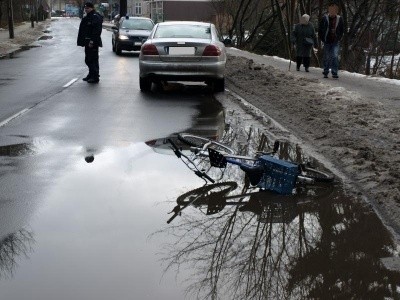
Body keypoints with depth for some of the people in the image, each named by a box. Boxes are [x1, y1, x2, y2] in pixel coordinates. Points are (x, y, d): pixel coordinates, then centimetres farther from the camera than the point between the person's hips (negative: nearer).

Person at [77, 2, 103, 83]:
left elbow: (96, 31, -22)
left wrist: (92, 41, -26)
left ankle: (95, 77, -3)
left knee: (93, 60, -7)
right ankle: (91, 75, 27)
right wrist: (82, 41, 17)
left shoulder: (96, 17, -13)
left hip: (92, 43, -10)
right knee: (88, 60, 16)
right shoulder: (86, 18, 19)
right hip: (87, 43, 10)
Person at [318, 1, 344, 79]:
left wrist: (339, 38, 6)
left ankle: (334, 72, -9)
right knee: (326, 57, 6)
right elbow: (320, 30, 3)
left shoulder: (339, 19, 2)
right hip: (327, 42, 0)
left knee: (335, 56, -12)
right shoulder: (325, 18, -4)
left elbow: (342, 30, 13)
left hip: (335, 42, 0)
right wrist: (322, 39, 0)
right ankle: (325, 72, 19)